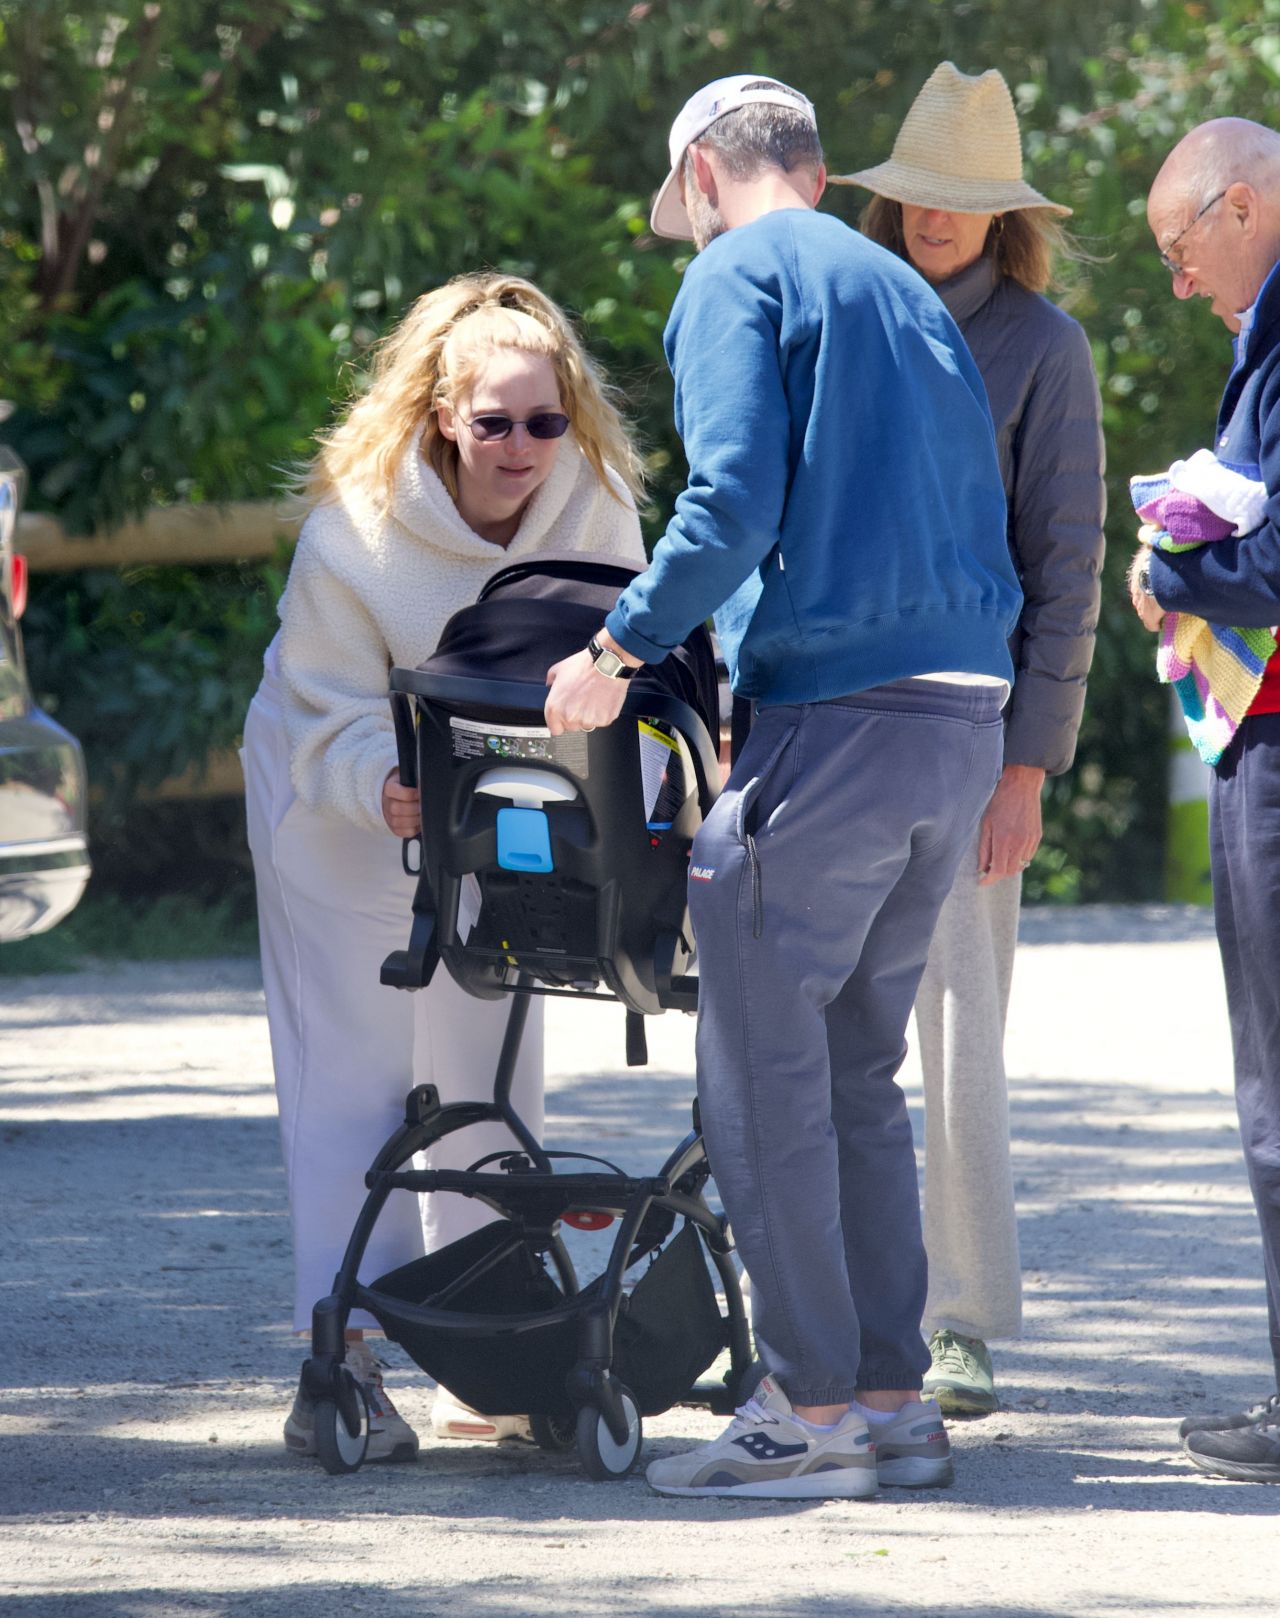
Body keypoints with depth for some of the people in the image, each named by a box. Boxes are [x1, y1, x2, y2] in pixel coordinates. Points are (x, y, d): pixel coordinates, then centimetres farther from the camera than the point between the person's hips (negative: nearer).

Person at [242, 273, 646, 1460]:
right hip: (340, 801, -4)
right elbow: (332, 719, -23)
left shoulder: (594, 505, -17)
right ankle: (340, 1363, -17)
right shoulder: (354, 529, -27)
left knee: (492, 1071, 8)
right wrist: (389, 791, -44)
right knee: (354, 1071, -12)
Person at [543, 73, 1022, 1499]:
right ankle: (894, 1399, 14)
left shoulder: (739, 275, -2)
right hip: (964, 711, 8)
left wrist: (621, 651, -9)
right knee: (855, 1071, 15)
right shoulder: (909, 294, 22)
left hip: (839, 713, -8)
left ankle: (811, 1409, -4)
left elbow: (735, 500, -16)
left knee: (764, 1073, -2)